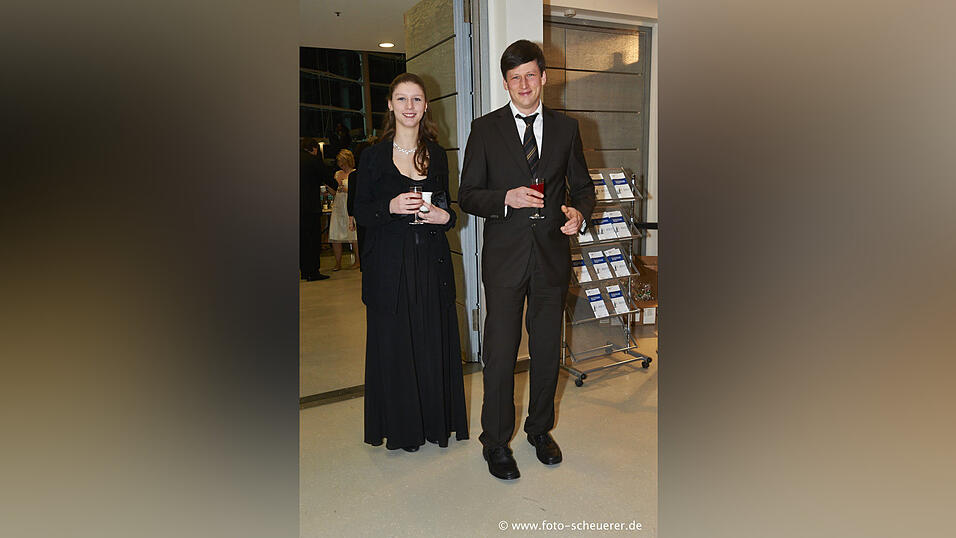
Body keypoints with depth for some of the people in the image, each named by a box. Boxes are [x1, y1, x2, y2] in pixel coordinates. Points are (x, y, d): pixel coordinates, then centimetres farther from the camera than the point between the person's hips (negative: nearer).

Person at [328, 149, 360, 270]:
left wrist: (346, 190, -16)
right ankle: (338, 263, 7)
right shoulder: (338, 173, 17)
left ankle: (357, 261, 10)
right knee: (334, 236, -1)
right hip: (338, 206, 6)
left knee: (353, 235, -4)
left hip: (351, 207, -6)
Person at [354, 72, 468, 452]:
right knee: (394, 343, 4)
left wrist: (444, 216, -7)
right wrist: (391, 207, -17)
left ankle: (436, 421, 24)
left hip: (431, 261, 2)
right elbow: (360, 213, 1)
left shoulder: (437, 155, 9)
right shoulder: (374, 156, 2)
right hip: (389, 264, -2)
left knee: (434, 341, 7)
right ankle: (402, 427, 21)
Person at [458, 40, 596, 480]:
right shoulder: (485, 129, 2)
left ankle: (540, 430, 34)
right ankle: (496, 443, 20)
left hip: (552, 256, 3)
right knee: (500, 353, 2)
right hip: (505, 258, -2)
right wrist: (507, 198, -18)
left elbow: (583, 186, 15)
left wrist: (578, 212, -8)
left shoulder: (566, 128, 9)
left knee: (547, 350, 13)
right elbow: (467, 196, 0)